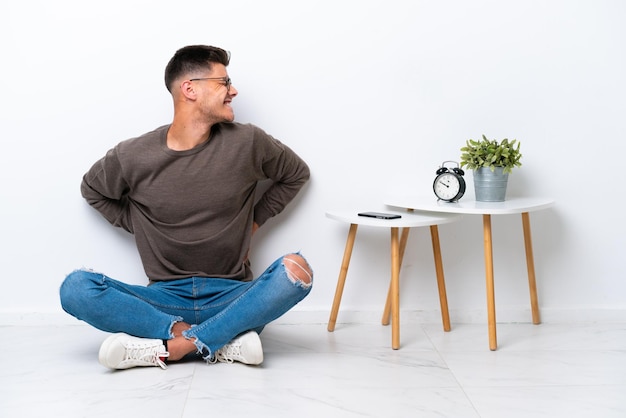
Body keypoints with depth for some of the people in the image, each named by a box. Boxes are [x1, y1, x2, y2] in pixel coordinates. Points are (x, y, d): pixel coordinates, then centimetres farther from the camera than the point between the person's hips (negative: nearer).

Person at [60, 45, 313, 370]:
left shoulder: (248, 143, -3)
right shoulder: (133, 156, -4)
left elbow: (296, 174, 15)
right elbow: (92, 190, 17)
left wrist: (254, 221, 7)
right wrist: (139, 226, 4)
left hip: (231, 297, 0)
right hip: (165, 298, 0)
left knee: (296, 269, -30)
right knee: (75, 288, -24)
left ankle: (166, 347, -27)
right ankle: (226, 340, -26)